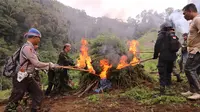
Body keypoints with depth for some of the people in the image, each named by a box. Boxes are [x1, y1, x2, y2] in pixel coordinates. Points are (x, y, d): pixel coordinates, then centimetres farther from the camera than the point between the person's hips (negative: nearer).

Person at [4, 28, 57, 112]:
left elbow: (34, 64, 14)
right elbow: (36, 63, -23)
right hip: (21, 79, -10)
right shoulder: (27, 47, -19)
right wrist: (50, 65, -10)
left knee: (38, 94, 10)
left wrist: (47, 66, 13)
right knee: (14, 101, 2)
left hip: (28, 78, 10)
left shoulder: (30, 48, 12)